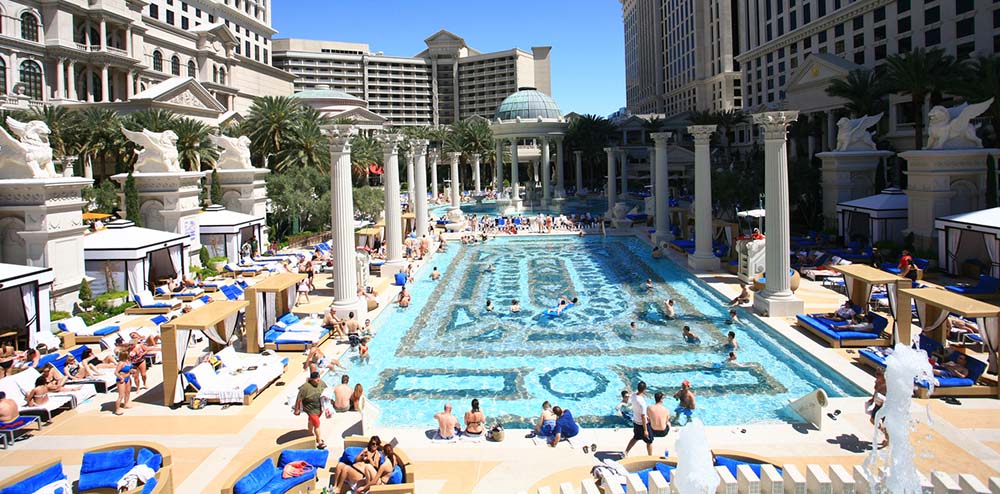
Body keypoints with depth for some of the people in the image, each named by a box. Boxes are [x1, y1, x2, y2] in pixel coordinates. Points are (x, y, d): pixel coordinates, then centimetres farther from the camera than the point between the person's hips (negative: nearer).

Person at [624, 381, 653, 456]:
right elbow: (643, 417, -27)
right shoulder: (641, 402, -33)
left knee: (635, 438, 28)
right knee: (649, 441, 14)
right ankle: (650, 457, 30)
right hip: (642, 424, -8)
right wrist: (645, 430, -18)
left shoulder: (633, 396, -8)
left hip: (635, 422, 8)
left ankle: (626, 452, 33)